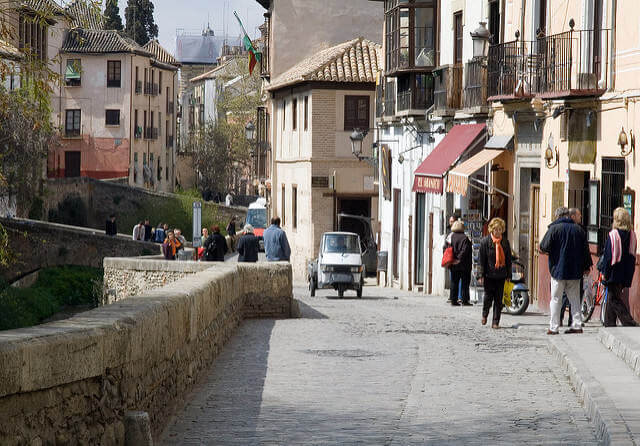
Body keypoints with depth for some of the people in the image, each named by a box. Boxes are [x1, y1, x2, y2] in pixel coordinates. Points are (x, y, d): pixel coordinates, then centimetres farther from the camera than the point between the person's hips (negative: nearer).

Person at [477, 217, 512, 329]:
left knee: (498, 299, 2)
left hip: (501, 275, 2)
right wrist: (481, 274, -8)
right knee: (488, 296, 3)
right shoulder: (485, 241, -3)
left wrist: (508, 275, 8)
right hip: (488, 274, -2)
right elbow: (481, 259, -3)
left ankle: (495, 322, 7)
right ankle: (485, 315, 31)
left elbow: (508, 259, 11)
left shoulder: (505, 242, 6)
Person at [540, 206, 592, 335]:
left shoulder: (554, 228, -7)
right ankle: (577, 325, 8)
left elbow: (544, 247, -12)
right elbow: (585, 250, 11)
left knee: (556, 299, 1)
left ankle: (553, 327, 0)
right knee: (574, 299, 11)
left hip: (558, 270, -4)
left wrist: (542, 249, 12)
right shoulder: (579, 229, 8)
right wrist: (586, 266, 19)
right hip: (575, 271, 4)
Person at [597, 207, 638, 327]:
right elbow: (632, 255, 11)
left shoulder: (613, 234, -14)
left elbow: (608, 255, -13)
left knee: (615, 300, -4)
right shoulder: (632, 235, 4)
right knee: (612, 299, 18)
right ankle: (609, 324, 22)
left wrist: (605, 272, -6)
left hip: (614, 273, -7)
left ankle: (629, 323, -17)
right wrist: (629, 274, 17)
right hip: (626, 275, 7)